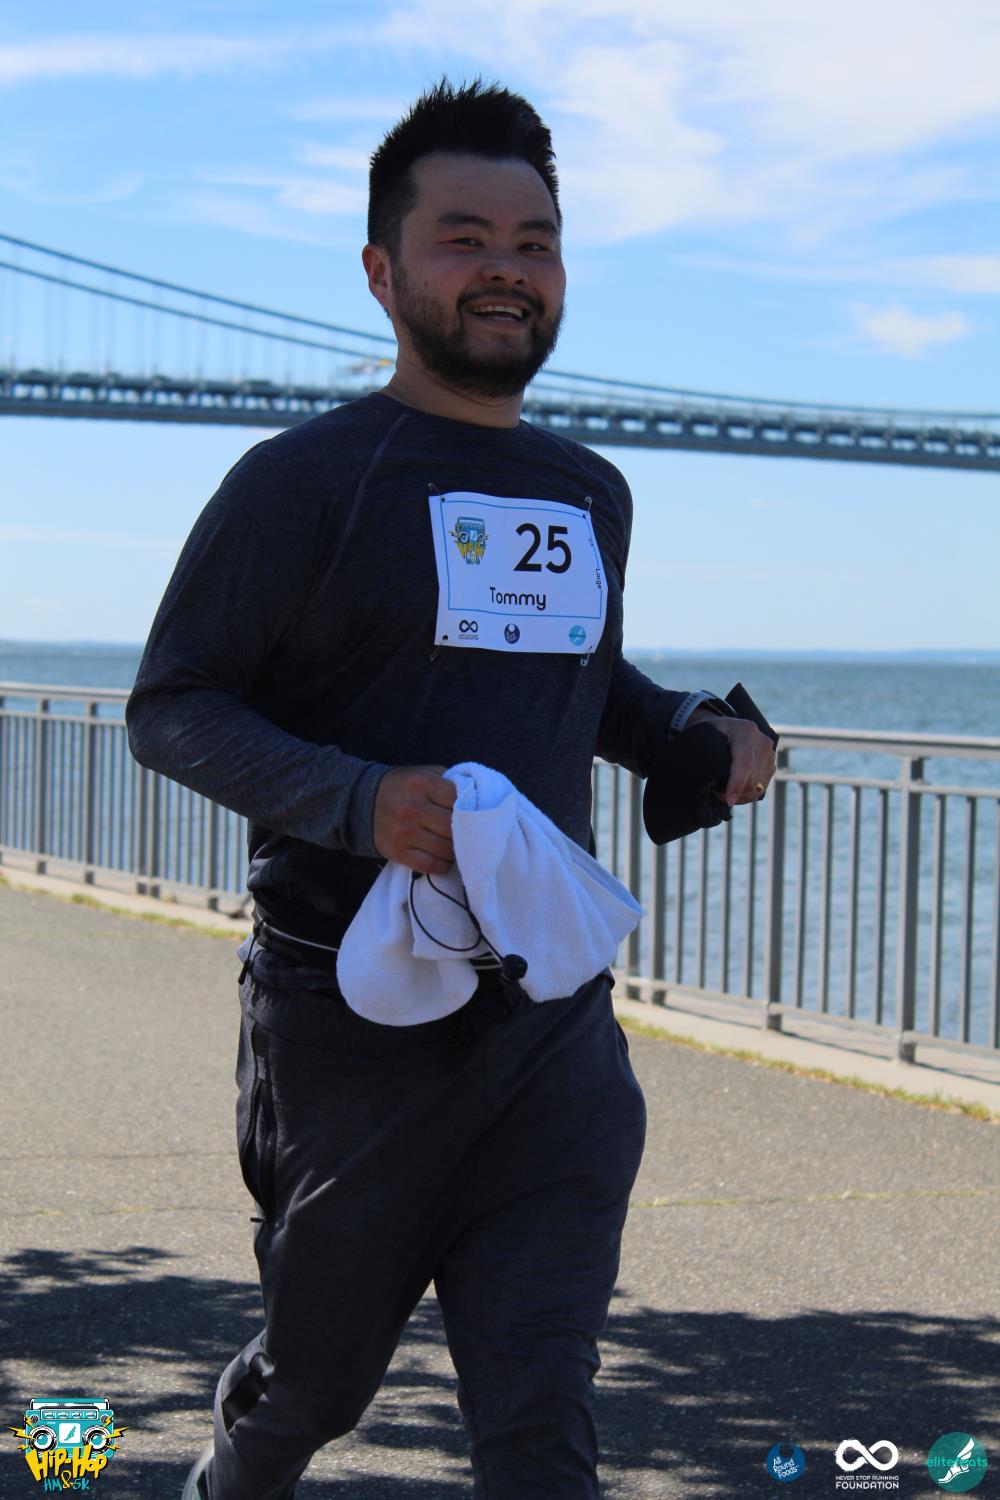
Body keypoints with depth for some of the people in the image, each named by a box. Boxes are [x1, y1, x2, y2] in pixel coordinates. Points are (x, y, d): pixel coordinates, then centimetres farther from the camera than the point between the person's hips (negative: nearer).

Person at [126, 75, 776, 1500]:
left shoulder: (591, 496, 13)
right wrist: (355, 802, -25)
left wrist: (694, 727, 7)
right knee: (320, 1372, 14)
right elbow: (169, 706, -8)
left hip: (553, 1012, 4)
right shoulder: (307, 479, -6)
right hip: (354, 1005, -4)